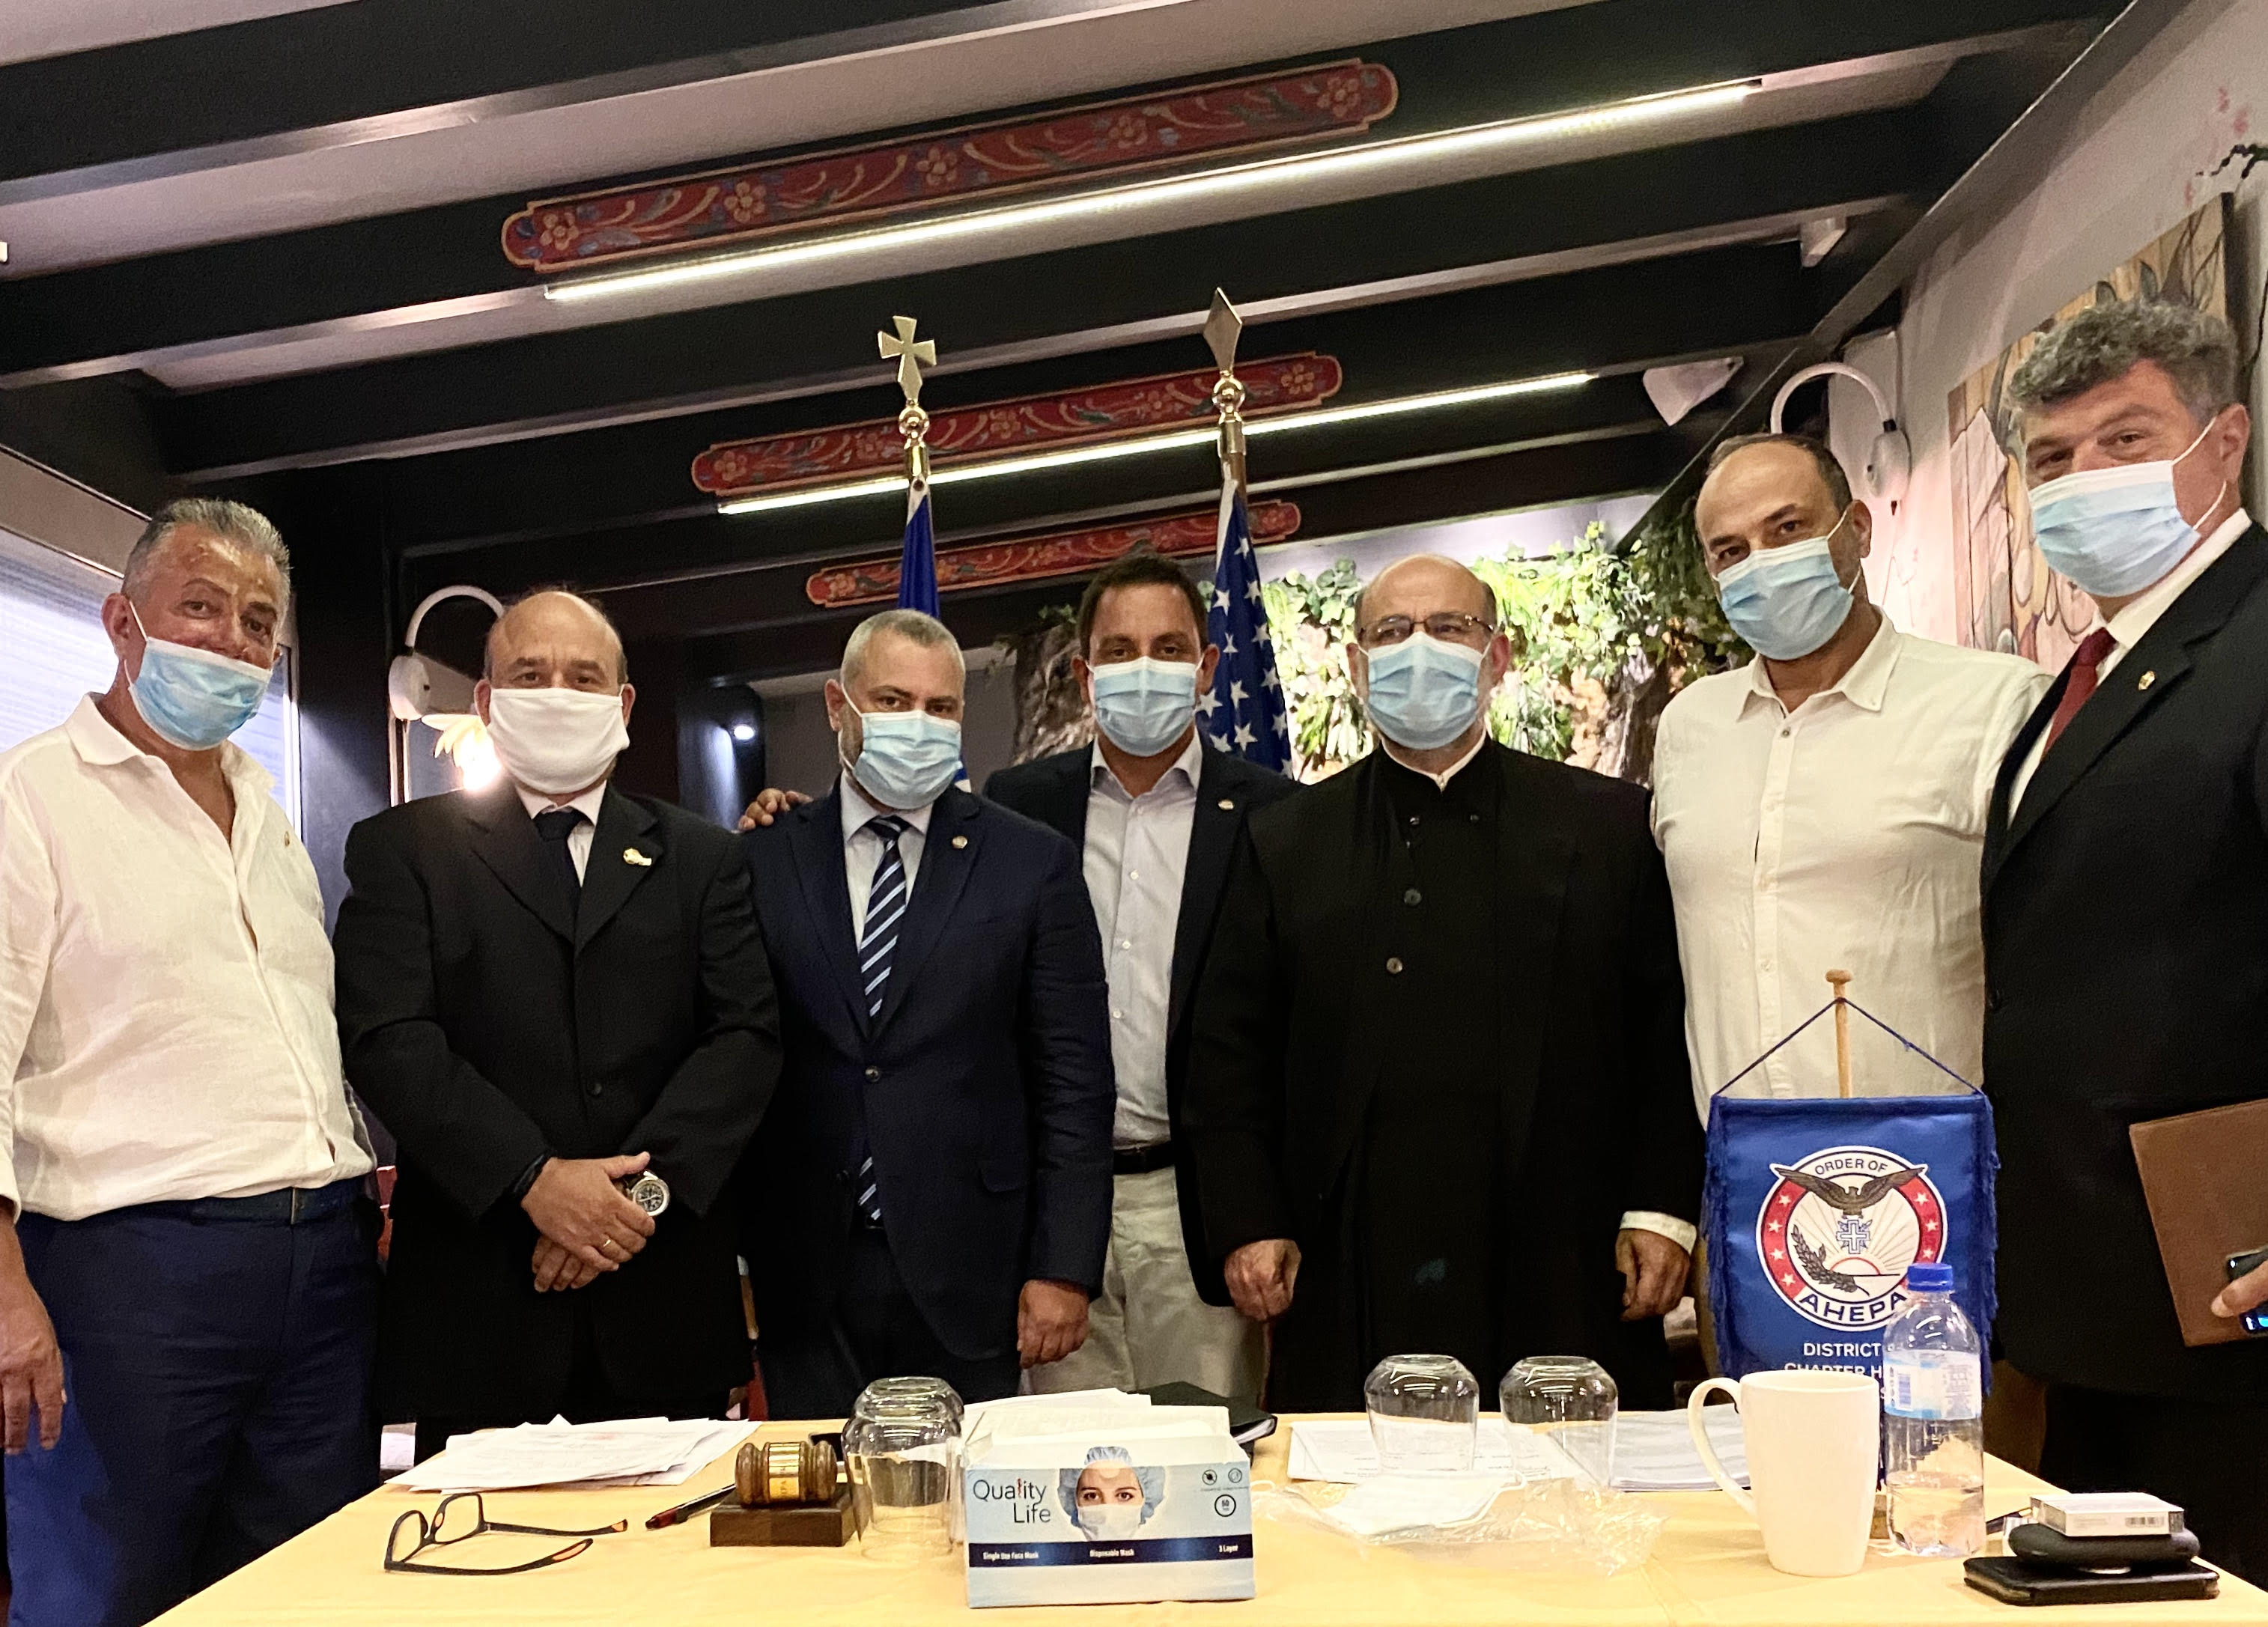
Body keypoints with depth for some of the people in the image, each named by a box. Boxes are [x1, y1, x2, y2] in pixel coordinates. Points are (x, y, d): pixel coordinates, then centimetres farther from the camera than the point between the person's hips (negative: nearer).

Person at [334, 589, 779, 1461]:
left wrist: (646, 1184, -13)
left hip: (661, 1299, 2)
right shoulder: (404, 849, 6)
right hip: (478, 1301, -1)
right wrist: (533, 1180, -16)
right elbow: (388, 1039, -6)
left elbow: (748, 1035, 1)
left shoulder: (701, 857, 10)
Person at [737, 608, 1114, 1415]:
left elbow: (1072, 1080, -1)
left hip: (966, 1282, -1)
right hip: (805, 1284, 1)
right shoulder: (764, 859, 4)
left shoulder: (1034, 863, 1)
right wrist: (724, 1253, 4)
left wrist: (1064, 1270, -5)